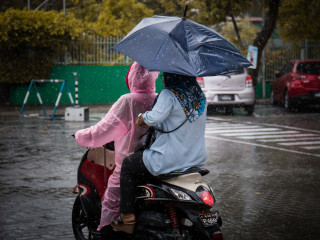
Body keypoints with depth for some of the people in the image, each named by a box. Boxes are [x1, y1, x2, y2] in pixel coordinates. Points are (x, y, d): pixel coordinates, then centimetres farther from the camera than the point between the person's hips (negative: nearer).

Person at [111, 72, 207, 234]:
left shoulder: (169, 95, -15)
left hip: (170, 160, -8)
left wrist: (142, 119, -6)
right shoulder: (200, 96, 8)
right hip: (197, 160, 8)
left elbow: (155, 117, -28)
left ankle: (127, 218, 8)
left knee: (128, 165, 12)